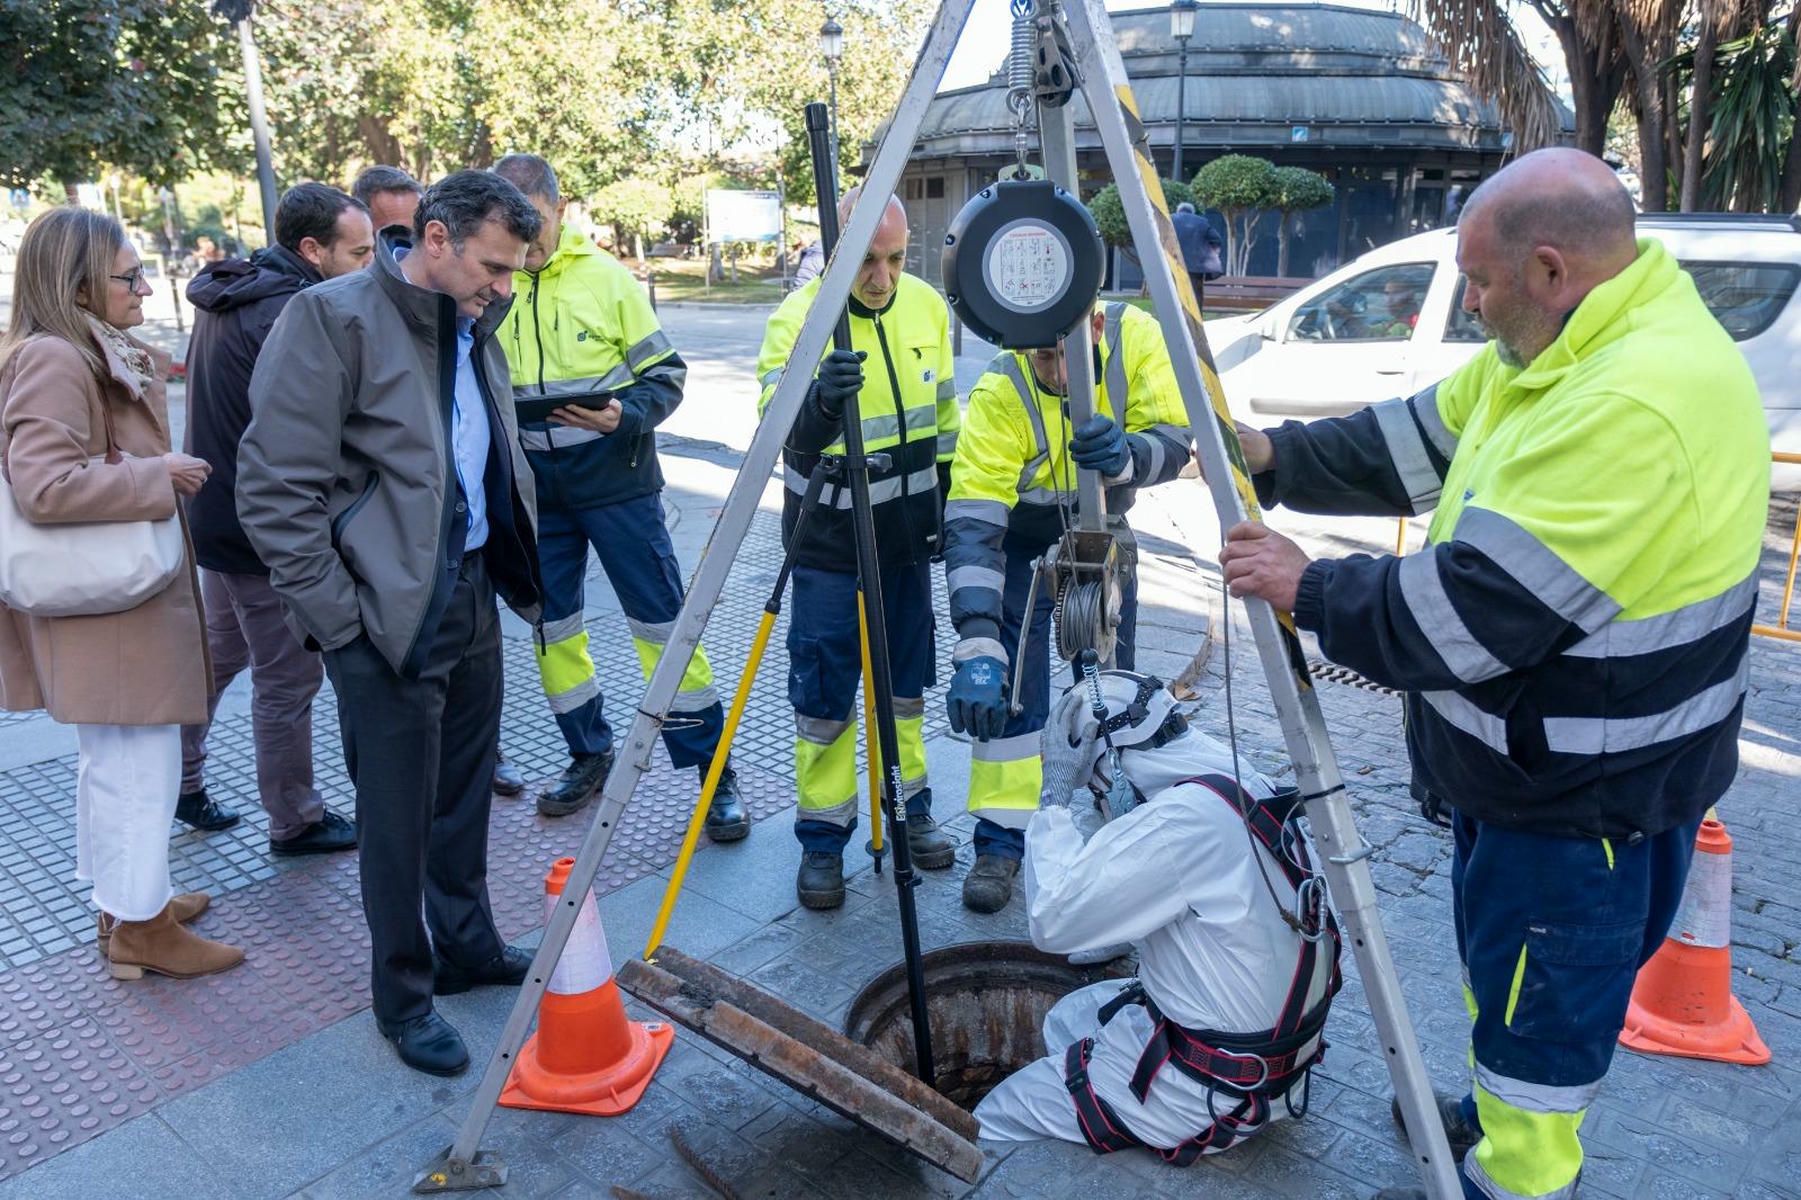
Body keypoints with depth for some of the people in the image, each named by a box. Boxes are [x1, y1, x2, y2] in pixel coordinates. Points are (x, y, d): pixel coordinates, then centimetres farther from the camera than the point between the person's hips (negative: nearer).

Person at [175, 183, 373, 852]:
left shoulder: (230, 297, 9)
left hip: (217, 514, 10)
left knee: (219, 652, 24)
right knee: (288, 679, 3)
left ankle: (179, 783, 37)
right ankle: (296, 823, 17)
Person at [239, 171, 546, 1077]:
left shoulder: (471, 329, 11)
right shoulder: (334, 318, -14)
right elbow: (274, 490, -16)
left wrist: (515, 573, 14)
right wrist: (339, 622, -16)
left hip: (473, 594, 7)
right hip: (390, 617, -7)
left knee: (465, 795, 19)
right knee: (398, 819, 4)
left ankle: (468, 948, 36)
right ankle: (402, 998, 22)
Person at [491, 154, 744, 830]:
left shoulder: (607, 276, -5)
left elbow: (665, 374, -3)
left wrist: (626, 415, -21)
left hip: (614, 479, -4)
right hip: (534, 488, 4)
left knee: (660, 618, -2)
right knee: (551, 622, 12)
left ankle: (712, 768, 7)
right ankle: (589, 754, 31)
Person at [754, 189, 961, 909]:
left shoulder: (928, 307, 0)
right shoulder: (797, 318, -16)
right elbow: (787, 440, -28)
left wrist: (945, 503, 13)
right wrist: (822, 401, -48)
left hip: (907, 535, 5)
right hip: (828, 544, -5)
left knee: (908, 681, 16)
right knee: (824, 696, 2)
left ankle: (910, 809, 34)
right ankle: (823, 840, 18)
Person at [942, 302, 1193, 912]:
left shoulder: (1137, 335, -24)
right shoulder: (999, 394, -33)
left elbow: (1174, 438, -23)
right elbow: (972, 526, -40)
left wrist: (1124, 456, -48)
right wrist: (977, 647, -50)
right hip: (1018, 538, -3)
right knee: (1006, 685, -10)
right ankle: (1001, 840, 2)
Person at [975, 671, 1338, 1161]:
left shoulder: (1186, 816, -27)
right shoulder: (1243, 787, 1)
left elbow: (1051, 921, -24)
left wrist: (1055, 797, -18)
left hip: (1214, 1088, -9)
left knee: (992, 1123, -1)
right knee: (1066, 1018, 24)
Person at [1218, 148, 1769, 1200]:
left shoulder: (1642, 401, -30)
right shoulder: (1559, 350, 2)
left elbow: (1475, 611, -32)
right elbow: (1413, 443, 10)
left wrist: (1309, 589, -19)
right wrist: (1278, 457, -4)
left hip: (1587, 798, -10)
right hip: (1532, 766, 10)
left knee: (1540, 1013, 9)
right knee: (1501, 966, 28)